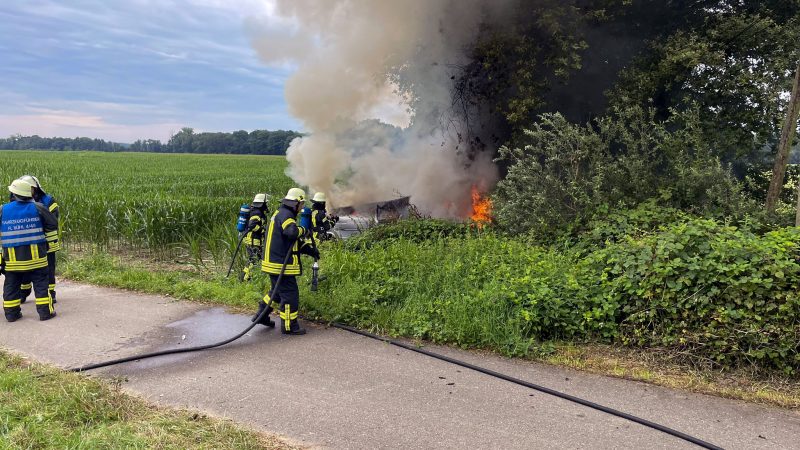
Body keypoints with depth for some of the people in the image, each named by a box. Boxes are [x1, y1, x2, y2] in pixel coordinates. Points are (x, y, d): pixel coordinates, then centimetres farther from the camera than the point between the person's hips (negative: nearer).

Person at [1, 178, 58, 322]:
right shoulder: (37, 208, -8)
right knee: (40, 283, 6)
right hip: (35, 256, -1)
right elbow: (53, 225, -3)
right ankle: (45, 311, 6)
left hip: (12, 258, 1)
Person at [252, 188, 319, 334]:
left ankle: (262, 315, 33)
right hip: (281, 265, -11)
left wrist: (309, 249, 12)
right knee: (290, 295, -2)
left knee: (277, 291, 25)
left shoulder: (281, 214, 18)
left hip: (274, 263, 11)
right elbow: (292, 232, -37)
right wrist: (303, 230, -15)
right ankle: (289, 326, 5)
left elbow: (295, 242, 21)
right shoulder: (285, 215, -16)